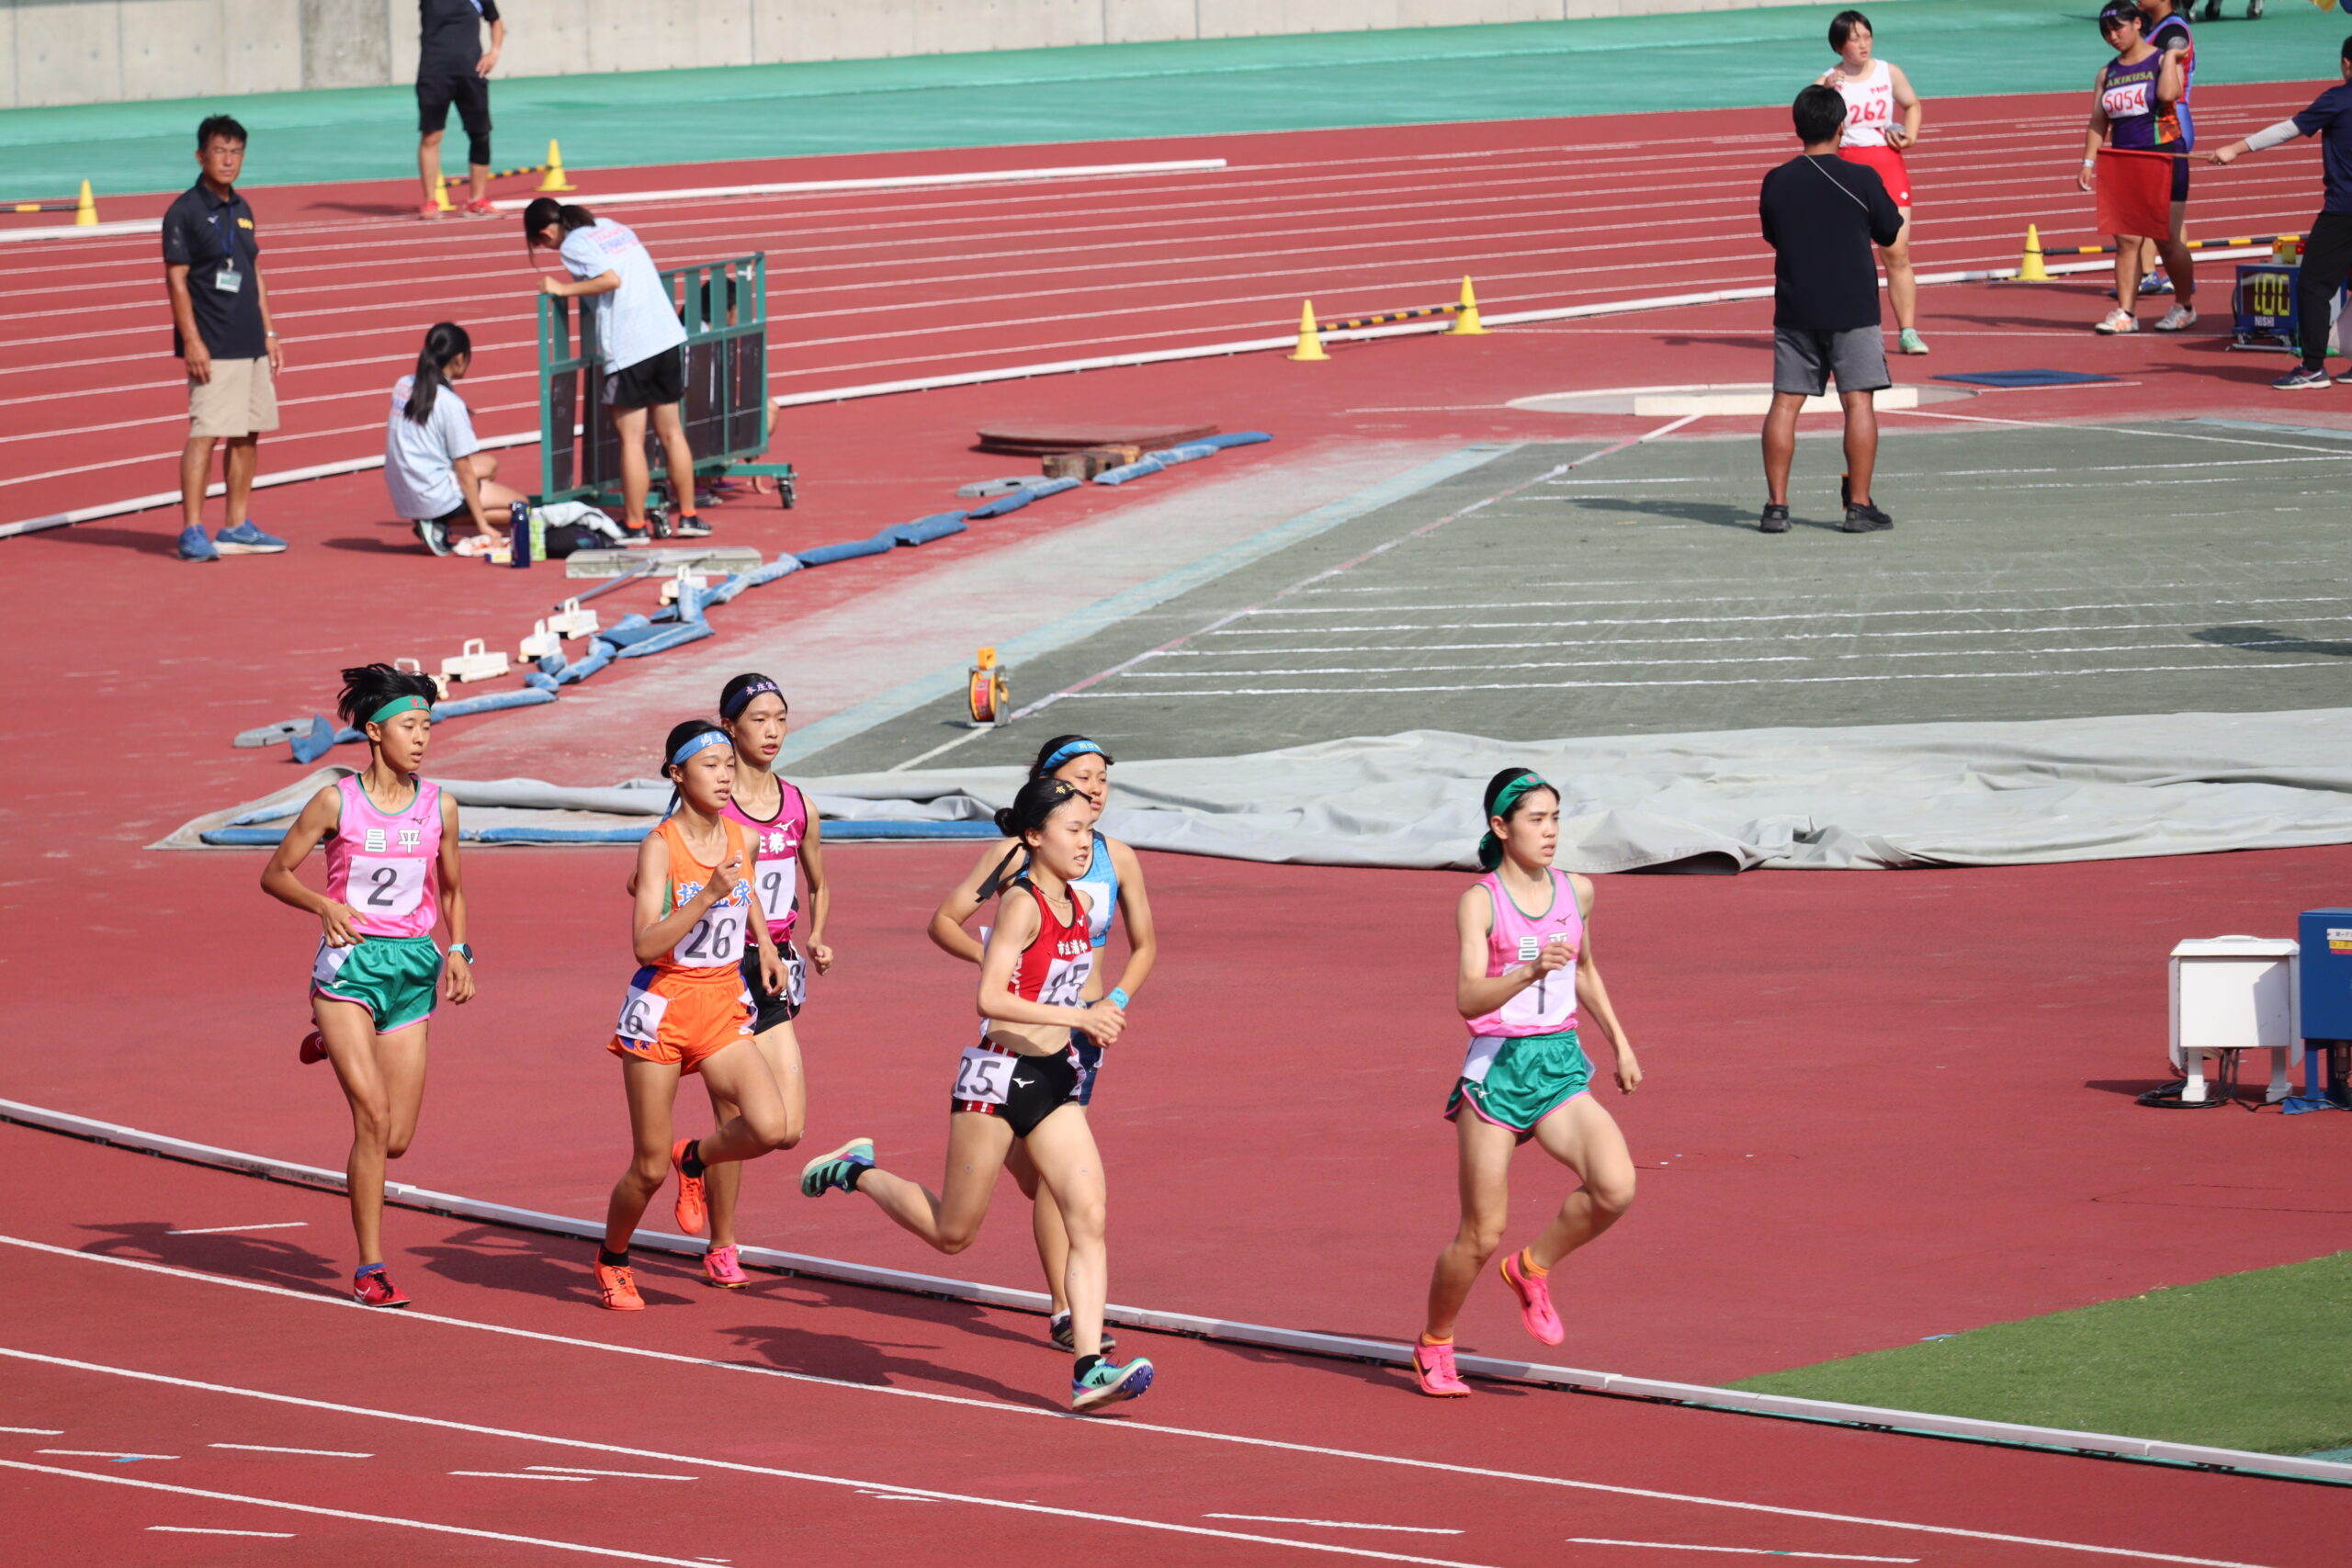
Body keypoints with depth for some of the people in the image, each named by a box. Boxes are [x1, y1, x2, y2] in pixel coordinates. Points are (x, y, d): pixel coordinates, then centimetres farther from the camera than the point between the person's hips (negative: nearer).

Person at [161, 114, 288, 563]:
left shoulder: (241, 210, 14)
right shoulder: (185, 211, -8)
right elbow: (176, 280, -11)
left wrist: (268, 333, 17)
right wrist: (191, 341, -16)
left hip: (251, 344, 8)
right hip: (213, 348, -8)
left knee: (248, 434, 10)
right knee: (205, 433, -11)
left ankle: (237, 527, 18)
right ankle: (192, 531, -10)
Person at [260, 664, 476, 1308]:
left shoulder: (439, 807, 3)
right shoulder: (336, 803, -7)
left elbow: (451, 891, 17)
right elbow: (275, 874, 1)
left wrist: (457, 952, 2)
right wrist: (325, 904, -16)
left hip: (413, 966, 4)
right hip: (349, 964, -4)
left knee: (397, 1139, 4)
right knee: (374, 1117, -15)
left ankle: (333, 1043, 37)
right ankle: (370, 1270, -5)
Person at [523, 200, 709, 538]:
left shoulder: (573, 246, -6)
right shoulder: (610, 227, 17)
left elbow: (611, 280, -19)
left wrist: (564, 289, -10)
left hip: (628, 347, -7)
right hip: (668, 336, 7)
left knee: (631, 438, -1)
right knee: (671, 432, 14)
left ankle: (635, 524, 1)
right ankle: (688, 517, 18)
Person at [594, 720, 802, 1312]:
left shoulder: (742, 840, 2)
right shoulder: (660, 846, -13)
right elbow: (645, 946, -22)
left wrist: (765, 943, 20)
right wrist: (710, 895, -28)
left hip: (723, 1008, 4)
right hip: (662, 1007, -4)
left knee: (774, 1128, -18)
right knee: (650, 1169, 2)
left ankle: (696, 1160, 13)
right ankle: (612, 1262, 29)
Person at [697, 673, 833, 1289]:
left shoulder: (798, 806, 8)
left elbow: (819, 884, 23)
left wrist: (817, 939, 6)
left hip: (775, 970, 5)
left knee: (787, 1128, -2)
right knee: (735, 1123, -3)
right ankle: (721, 1251, 14)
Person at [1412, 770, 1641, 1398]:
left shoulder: (1577, 892, 8)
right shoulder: (1479, 902, -8)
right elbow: (1469, 999, -19)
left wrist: (1620, 1042, 26)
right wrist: (1531, 972, -35)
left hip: (1561, 1068, 4)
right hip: (1498, 1067, -4)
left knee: (1616, 1187, -21)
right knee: (1481, 1235, -1)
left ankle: (1533, 1268, 6)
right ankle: (1434, 1346, 24)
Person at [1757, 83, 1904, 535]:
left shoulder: (1776, 182, 0)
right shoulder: (1861, 180, -9)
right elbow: (1890, 233, 4)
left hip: (1794, 308, 3)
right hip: (1852, 309, -3)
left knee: (1785, 403, 5)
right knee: (1858, 401, 2)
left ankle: (1776, 505, 2)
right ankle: (1859, 506, -1)